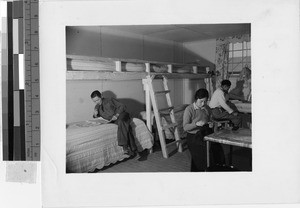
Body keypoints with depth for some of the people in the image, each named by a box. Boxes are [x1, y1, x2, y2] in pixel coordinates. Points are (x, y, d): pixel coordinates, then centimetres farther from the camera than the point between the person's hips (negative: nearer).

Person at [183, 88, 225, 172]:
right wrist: (197, 124, -25)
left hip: (206, 134, 5)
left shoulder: (207, 108, 9)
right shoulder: (189, 109, -8)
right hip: (193, 136, -5)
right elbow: (185, 127, -11)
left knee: (217, 147, -15)